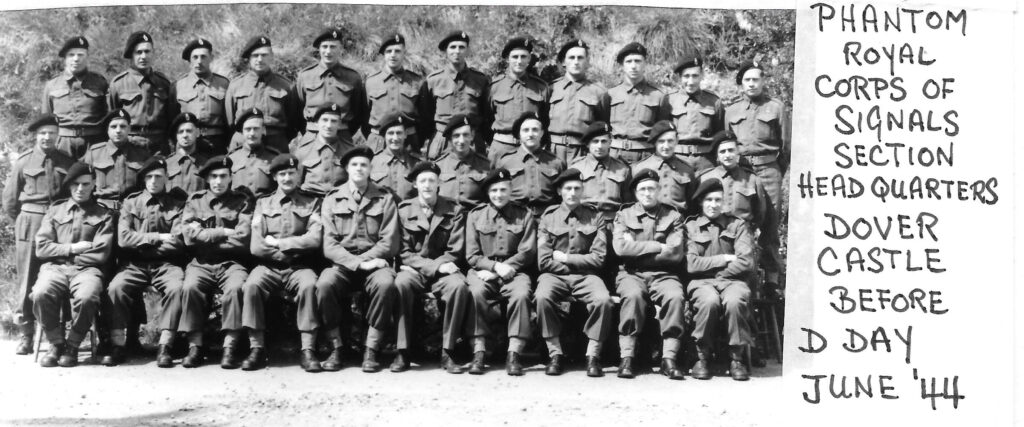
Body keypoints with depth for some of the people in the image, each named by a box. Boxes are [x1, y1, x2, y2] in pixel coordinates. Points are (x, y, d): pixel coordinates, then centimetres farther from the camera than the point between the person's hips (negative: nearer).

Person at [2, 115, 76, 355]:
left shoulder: (68, 162, 7)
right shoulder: (23, 162, 4)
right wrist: (23, 222, 7)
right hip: (29, 224, -1)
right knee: (27, 280, 0)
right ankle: (25, 334, 5)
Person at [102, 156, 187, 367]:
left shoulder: (177, 204, 8)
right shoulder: (131, 202, 11)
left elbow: (177, 242, -5)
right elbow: (123, 238, -3)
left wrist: (141, 243, -3)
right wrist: (158, 237, -7)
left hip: (166, 263, -1)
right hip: (134, 264, 1)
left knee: (176, 288, -32)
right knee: (115, 287, -28)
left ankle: (164, 346, -28)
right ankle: (118, 345, -21)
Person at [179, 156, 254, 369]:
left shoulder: (242, 201, 11)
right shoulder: (195, 201, 14)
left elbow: (243, 238, -4)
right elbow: (190, 235, -2)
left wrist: (206, 237, -3)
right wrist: (224, 233, -7)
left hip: (232, 262, -1)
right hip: (201, 263, 1)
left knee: (235, 287, -32)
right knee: (190, 287, -30)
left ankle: (229, 347, -27)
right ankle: (195, 347, -21)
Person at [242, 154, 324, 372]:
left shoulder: (311, 203, 10)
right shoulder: (263, 203, 13)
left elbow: (314, 239, -6)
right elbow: (256, 247, 2)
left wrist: (277, 243, -6)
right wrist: (294, 249, -5)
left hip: (300, 267, -1)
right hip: (269, 266, 1)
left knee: (309, 285, -34)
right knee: (251, 285, -30)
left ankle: (308, 351, -31)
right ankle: (256, 349, -23)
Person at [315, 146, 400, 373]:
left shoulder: (385, 199, 7)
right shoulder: (332, 199, 9)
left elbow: (390, 243, -1)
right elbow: (329, 245, -1)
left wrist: (362, 259, -10)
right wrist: (358, 263, -15)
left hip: (375, 262, 0)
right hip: (342, 263, 1)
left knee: (386, 284, -34)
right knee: (324, 283, -32)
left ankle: (371, 351, -22)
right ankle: (336, 348, -17)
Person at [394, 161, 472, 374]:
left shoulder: (454, 211, 5)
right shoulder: (404, 210, 4)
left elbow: (455, 252, 0)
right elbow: (404, 252, -1)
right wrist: (435, 266, -15)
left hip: (442, 270, 0)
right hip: (414, 270, 0)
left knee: (459, 286, -33)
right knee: (401, 283, -34)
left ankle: (447, 352, -24)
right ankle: (402, 352, -27)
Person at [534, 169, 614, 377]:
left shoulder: (595, 217, 9)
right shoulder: (548, 217, 8)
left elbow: (598, 259, 0)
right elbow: (544, 262, -1)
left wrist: (565, 258, -3)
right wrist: (578, 264, -2)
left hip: (586, 276, 0)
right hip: (555, 275, 0)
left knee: (603, 299, -31)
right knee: (543, 296, -33)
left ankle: (593, 356, -19)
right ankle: (555, 354, -20)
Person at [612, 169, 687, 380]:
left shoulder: (673, 216, 11)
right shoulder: (624, 215, 10)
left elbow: (676, 253, -4)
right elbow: (621, 247, -8)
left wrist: (637, 250, -6)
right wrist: (658, 247, -9)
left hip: (663, 274, 1)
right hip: (632, 274, -1)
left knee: (676, 296, -31)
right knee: (633, 295, -35)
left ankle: (669, 358, -26)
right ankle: (626, 358, -29)